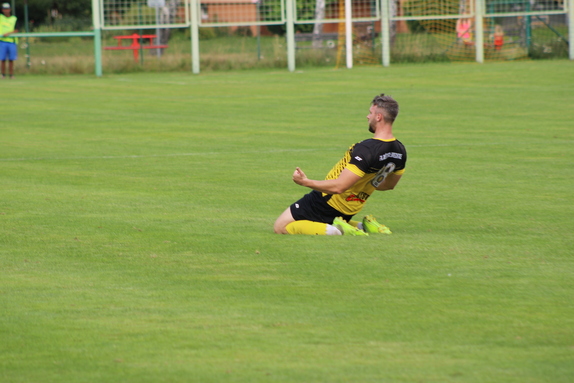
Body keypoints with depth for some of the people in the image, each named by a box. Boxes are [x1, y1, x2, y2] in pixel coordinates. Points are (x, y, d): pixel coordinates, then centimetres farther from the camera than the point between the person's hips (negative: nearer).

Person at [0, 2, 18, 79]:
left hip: (12, 41, 0)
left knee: (11, 60, 0)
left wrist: (8, 33, -14)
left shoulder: (14, 19, 8)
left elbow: (16, 30, 1)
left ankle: (11, 74, 5)